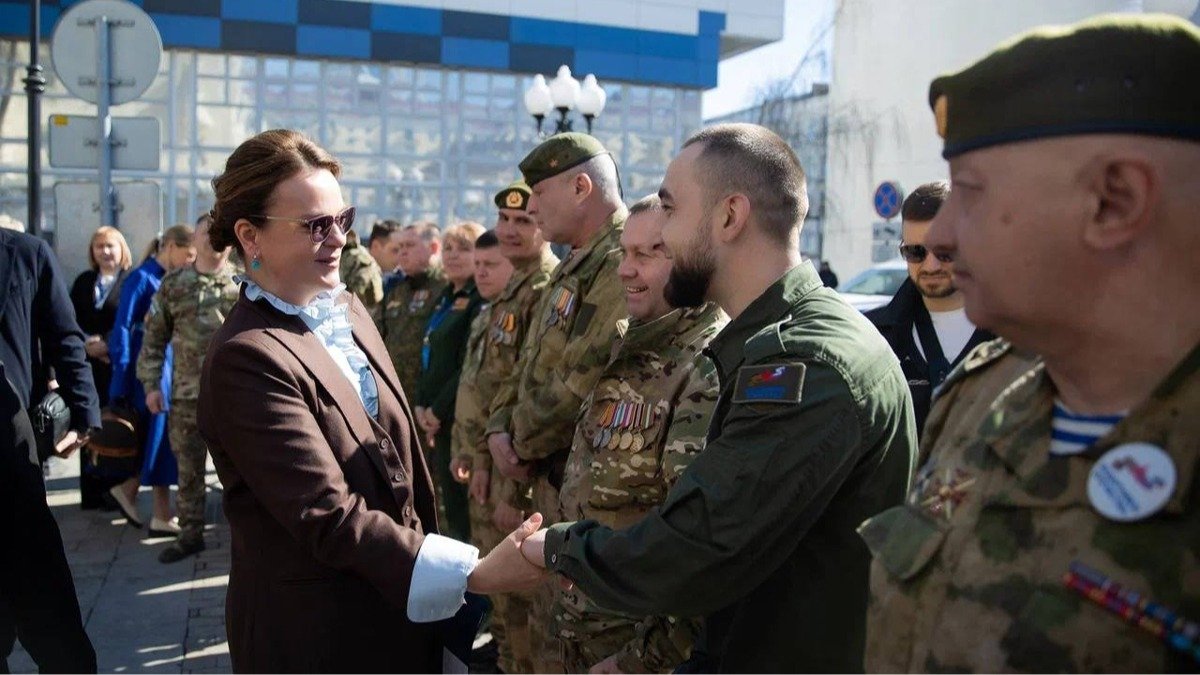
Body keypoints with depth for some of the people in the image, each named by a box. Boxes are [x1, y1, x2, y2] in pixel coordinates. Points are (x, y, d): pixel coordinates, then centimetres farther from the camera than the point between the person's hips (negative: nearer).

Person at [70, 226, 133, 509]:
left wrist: (109, 345, -16)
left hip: (119, 366, -4)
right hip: (89, 365, 4)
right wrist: (86, 344, -8)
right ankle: (92, 492, 11)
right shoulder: (84, 281, 15)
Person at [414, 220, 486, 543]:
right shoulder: (446, 298, 16)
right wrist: (421, 404, 7)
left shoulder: (482, 300, -12)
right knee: (447, 496, 14)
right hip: (436, 418, 8)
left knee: (460, 498, -2)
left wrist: (440, 409, -14)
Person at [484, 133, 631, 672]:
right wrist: (500, 427, 4)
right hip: (556, 484, 10)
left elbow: (583, 381, -25)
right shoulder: (576, 267, 15)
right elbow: (530, 365, 19)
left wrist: (525, 445, -10)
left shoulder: (622, 264, -19)